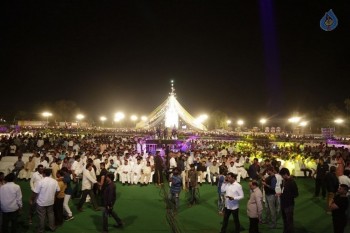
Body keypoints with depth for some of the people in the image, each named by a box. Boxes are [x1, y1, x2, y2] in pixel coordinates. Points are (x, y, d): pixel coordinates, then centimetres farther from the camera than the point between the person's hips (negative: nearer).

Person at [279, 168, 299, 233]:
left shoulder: (292, 182, -18)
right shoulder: (284, 181, 4)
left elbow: (296, 194, -16)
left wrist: (287, 196, -18)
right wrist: (280, 193, -1)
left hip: (289, 205, -8)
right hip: (283, 204, 8)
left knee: (289, 221, 4)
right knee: (285, 220, 21)